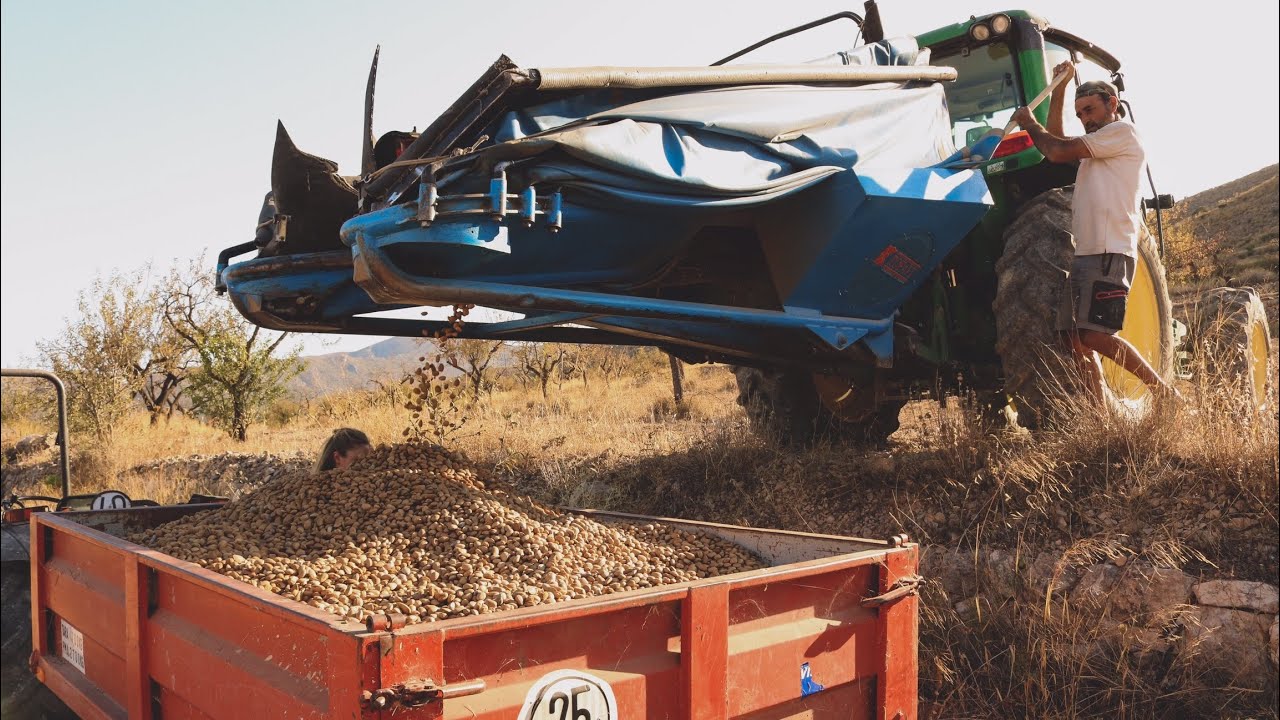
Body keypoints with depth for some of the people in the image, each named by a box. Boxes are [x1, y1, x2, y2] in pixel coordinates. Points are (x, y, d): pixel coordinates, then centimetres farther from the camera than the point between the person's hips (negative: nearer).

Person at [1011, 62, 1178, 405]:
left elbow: (1060, 151, -7)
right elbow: (1057, 143, 24)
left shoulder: (1123, 131, 1)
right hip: (1084, 253, 9)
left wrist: (1029, 123, 8)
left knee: (1094, 335, -18)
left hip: (1109, 252, -9)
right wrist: (1059, 88, 23)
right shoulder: (1095, 148, 29)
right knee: (1075, 338, 1)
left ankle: (1163, 390, -7)